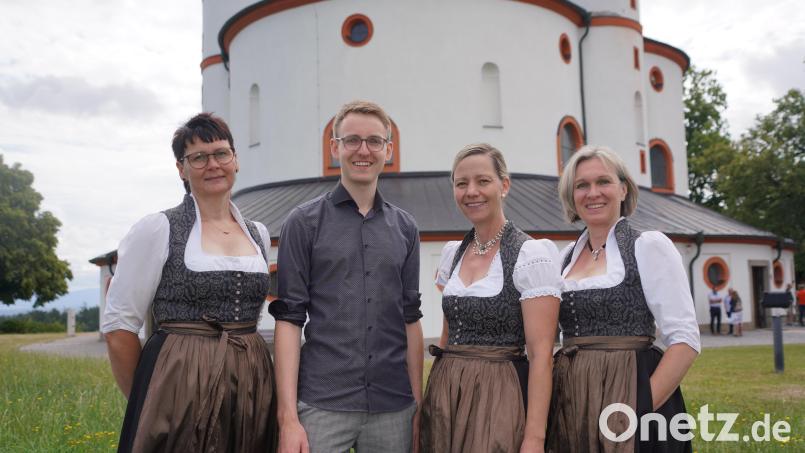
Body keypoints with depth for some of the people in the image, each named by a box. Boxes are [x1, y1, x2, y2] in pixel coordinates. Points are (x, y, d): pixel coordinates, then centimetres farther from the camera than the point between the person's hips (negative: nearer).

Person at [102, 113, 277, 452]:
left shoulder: (259, 234, 9)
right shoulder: (158, 229, -5)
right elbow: (118, 325, -4)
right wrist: (147, 403, 3)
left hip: (252, 386, 5)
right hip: (179, 386, -4)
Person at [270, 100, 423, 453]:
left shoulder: (405, 228, 10)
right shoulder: (305, 222, 0)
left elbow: (410, 319, 12)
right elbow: (289, 318, -4)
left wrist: (418, 405, 9)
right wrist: (288, 416, -10)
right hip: (322, 406, -3)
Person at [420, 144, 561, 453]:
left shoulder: (532, 253, -12)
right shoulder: (452, 253, 7)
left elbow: (541, 353, -15)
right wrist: (432, 398, 14)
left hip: (499, 396, -6)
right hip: (444, 395, 6)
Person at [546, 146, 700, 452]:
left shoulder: (649, 246, -6)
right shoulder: (567, 257, 9)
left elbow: (685, 340, -11)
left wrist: (642, 410, -18)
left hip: (627, 393, -5)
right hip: (570, 404, 5)